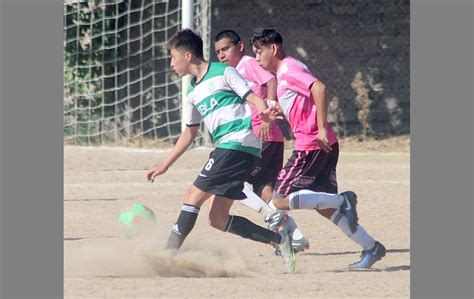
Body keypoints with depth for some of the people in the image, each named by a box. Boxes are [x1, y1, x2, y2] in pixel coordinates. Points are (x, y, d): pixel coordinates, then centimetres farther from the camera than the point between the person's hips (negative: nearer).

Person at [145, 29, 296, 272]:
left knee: (193, 196, -11)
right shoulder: (193, 91, 22)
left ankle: (169, 254, -12)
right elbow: (189, 134, 31)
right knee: (218, 218, 1)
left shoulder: (222, 73, -1)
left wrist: (264, 111, -32)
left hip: (238, 143, -9)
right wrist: (164, 166, 30)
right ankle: (278, 240, 4)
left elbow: (254, 98, -9)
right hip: (225, 149, 9)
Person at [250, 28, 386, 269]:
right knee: (324, 207, 12)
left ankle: (342, 201, -11)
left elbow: (319, 88, -24)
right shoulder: (283, 72, 20)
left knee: (281, 200, -9)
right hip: (319, 146, 10)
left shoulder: (288, 70, -11)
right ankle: (370, 247, 11)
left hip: (312, 145, -10)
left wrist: (321, 128, -24)